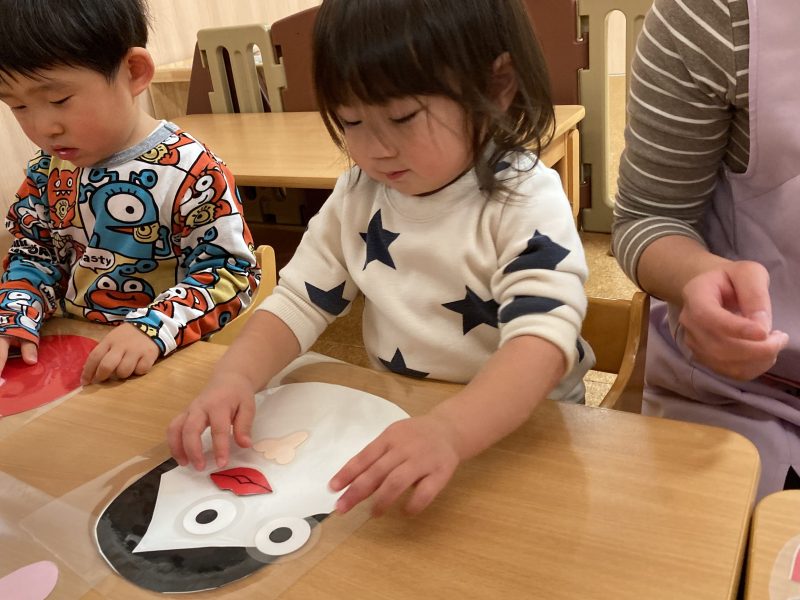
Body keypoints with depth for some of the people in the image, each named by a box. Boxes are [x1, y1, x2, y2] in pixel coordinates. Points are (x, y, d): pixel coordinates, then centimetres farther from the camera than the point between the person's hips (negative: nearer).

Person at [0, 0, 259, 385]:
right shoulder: (48, 169, 5)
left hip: (165, 360, -5)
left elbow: (229, 272, -14)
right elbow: (34, 254, 15)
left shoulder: (189, 174, -16)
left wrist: (152, 329, -26)